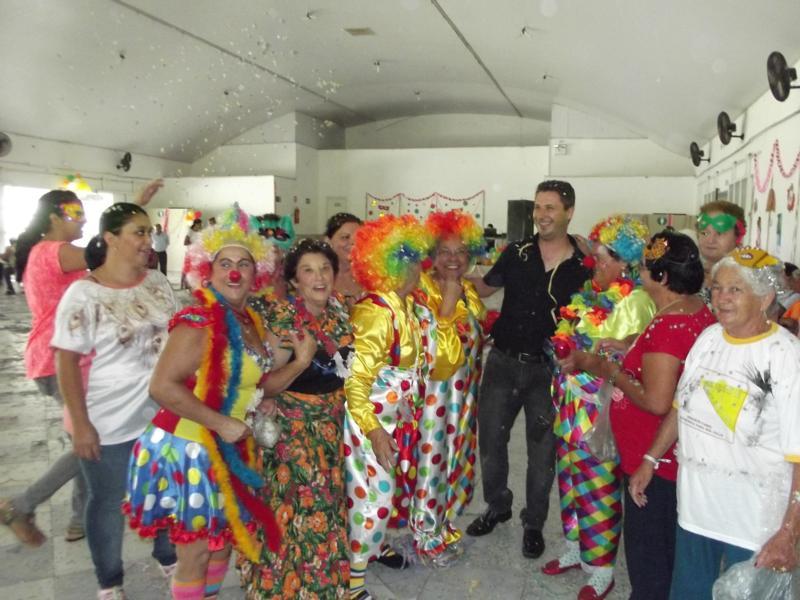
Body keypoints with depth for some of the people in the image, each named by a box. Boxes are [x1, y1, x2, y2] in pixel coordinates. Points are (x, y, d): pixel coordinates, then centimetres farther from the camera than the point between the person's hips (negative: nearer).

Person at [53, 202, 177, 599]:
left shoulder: (158, 282, 0)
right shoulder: (83, 294, -15)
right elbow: (66, 362, -14)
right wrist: (80, 425, -15)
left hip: (162, 412, 5)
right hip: (108, 423, -5)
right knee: (108, 502, 13)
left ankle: (168, 556, 44)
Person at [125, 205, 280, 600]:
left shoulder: (250, 321, 6)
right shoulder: (199, 322, -21)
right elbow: (162, 386, -28)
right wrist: (221, 424, -25)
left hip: (229, 451, 8)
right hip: (190, 450, -8)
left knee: (222, 544, 20)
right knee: (195, 554, 6)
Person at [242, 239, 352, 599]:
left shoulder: (339, 309, -1)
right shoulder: (281, 316, -18)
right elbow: (264, 386, -20)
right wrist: (301, 360, -30)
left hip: (332, 423, 6)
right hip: (292, 426, -6)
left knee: (328, 501, 18)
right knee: (296, 507, 1)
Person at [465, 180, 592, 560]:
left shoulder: (583, 266, -4)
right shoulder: (516, 253, 0)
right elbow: (484, 288, 10)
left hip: (549, 369, -2)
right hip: (503, 361, 2)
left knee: (542, 450, 10)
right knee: (490, 439, 12)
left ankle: (534, 524, 31)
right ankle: (497, 506, 37)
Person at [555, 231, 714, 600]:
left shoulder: (667, 326, -27)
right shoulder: (699, 311, 1)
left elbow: (656, 401, -29)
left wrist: (613, 372, -16)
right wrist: (630, 349, 8)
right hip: (676, 452, 9)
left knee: (646, 543, 9)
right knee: (670, 542, 25)